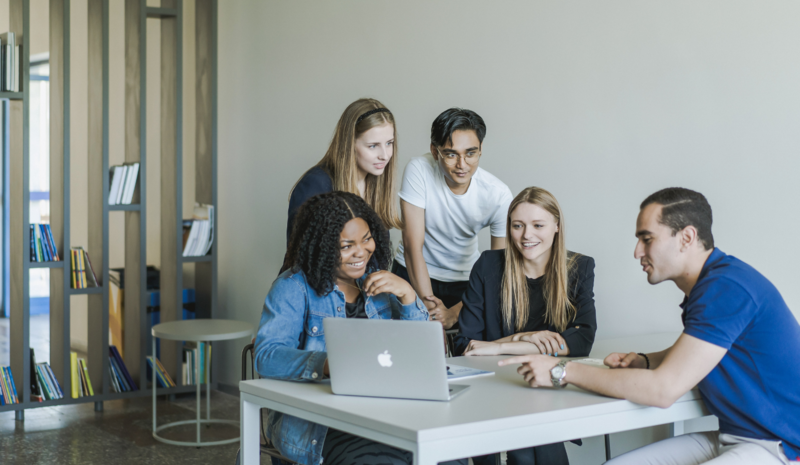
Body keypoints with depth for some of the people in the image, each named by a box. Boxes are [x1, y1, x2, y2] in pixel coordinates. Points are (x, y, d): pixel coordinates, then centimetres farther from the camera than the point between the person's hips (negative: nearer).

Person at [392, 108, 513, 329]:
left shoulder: (499, 195, -18)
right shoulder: (419, 170, -21)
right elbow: (413, 246, -22)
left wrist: (455, 313, -21)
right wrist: (429, 305, -27)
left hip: (465, 279, 1)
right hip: (414, 274, -1)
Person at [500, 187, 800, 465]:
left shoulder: (727, 287, -21)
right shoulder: (707, 284, 11)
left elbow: (663, 389, -25)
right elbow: (686, 357, 30)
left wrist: (562, 372, -18)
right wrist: (643, 361, 7)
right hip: (732, 437, 10)